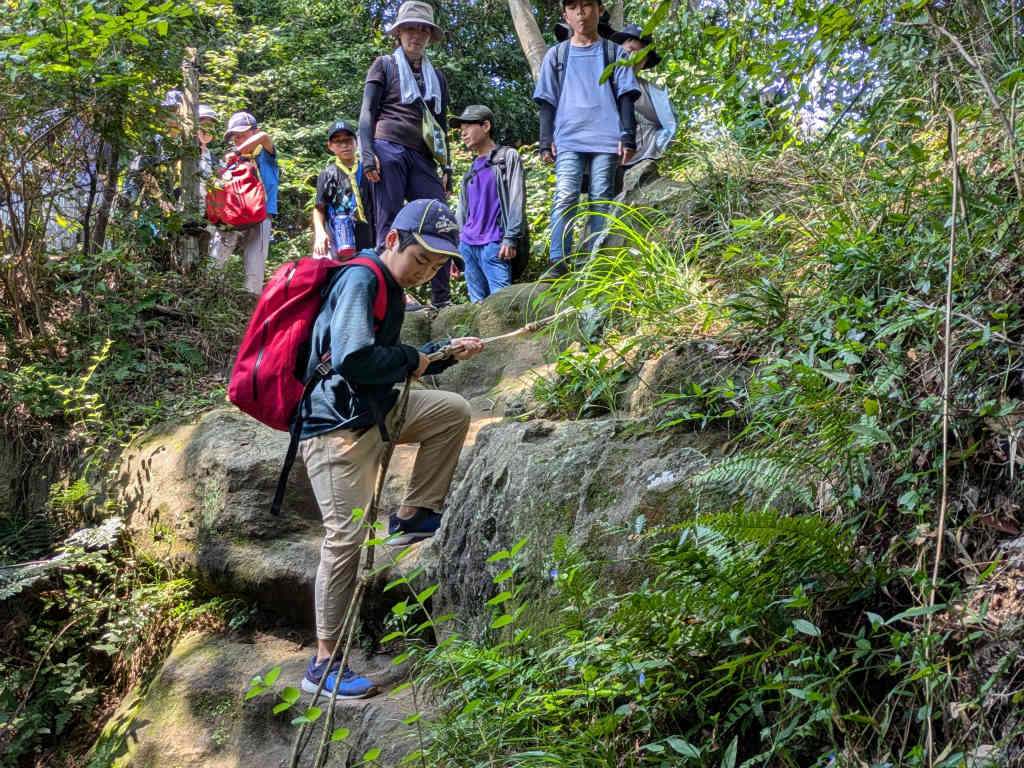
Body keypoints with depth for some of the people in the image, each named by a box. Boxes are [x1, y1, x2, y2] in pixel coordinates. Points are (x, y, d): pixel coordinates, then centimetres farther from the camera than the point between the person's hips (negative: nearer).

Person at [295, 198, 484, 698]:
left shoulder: (392, 290, 13)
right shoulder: (360, 280, -17)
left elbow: (396, 364, 21)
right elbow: (352, 359, -30)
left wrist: (446, 354, 8)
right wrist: (412, 360, -14)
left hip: (373, 412, 9)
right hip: (335, 424, -9)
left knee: (454, 411, 8)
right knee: (347, 535, -9)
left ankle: (412, 516, 12)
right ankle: (323, 665, 1)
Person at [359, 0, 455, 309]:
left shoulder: (437, 77, 24)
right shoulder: (384, 65, 12)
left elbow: (441, 126, 25)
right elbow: (367, 112, 4)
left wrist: (446, 167, 14)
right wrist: (367, 154, -9)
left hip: (422, 157, 4)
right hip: (388, 149, -4)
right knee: (389, 225, -8)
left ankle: (442, 300, -5)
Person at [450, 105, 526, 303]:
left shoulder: (507, 157, 4)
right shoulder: (471, 170, 21)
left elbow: (517, 198, -4)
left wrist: (510, 238, -13)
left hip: (493, 245, -6)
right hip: (467, 245, 6)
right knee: (477, 303, 4)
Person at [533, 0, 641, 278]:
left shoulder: (614, 53, 14)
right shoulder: (556, 55, 16)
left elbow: (625, 98, 9)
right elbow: (547, 102, 14)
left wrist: (628, 137, -2)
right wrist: (546, 141, 6)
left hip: (606, 138, 0)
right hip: (569, 139, 0)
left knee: (601, 199, -3)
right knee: (565, 196, -15)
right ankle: (558, 264, -20)